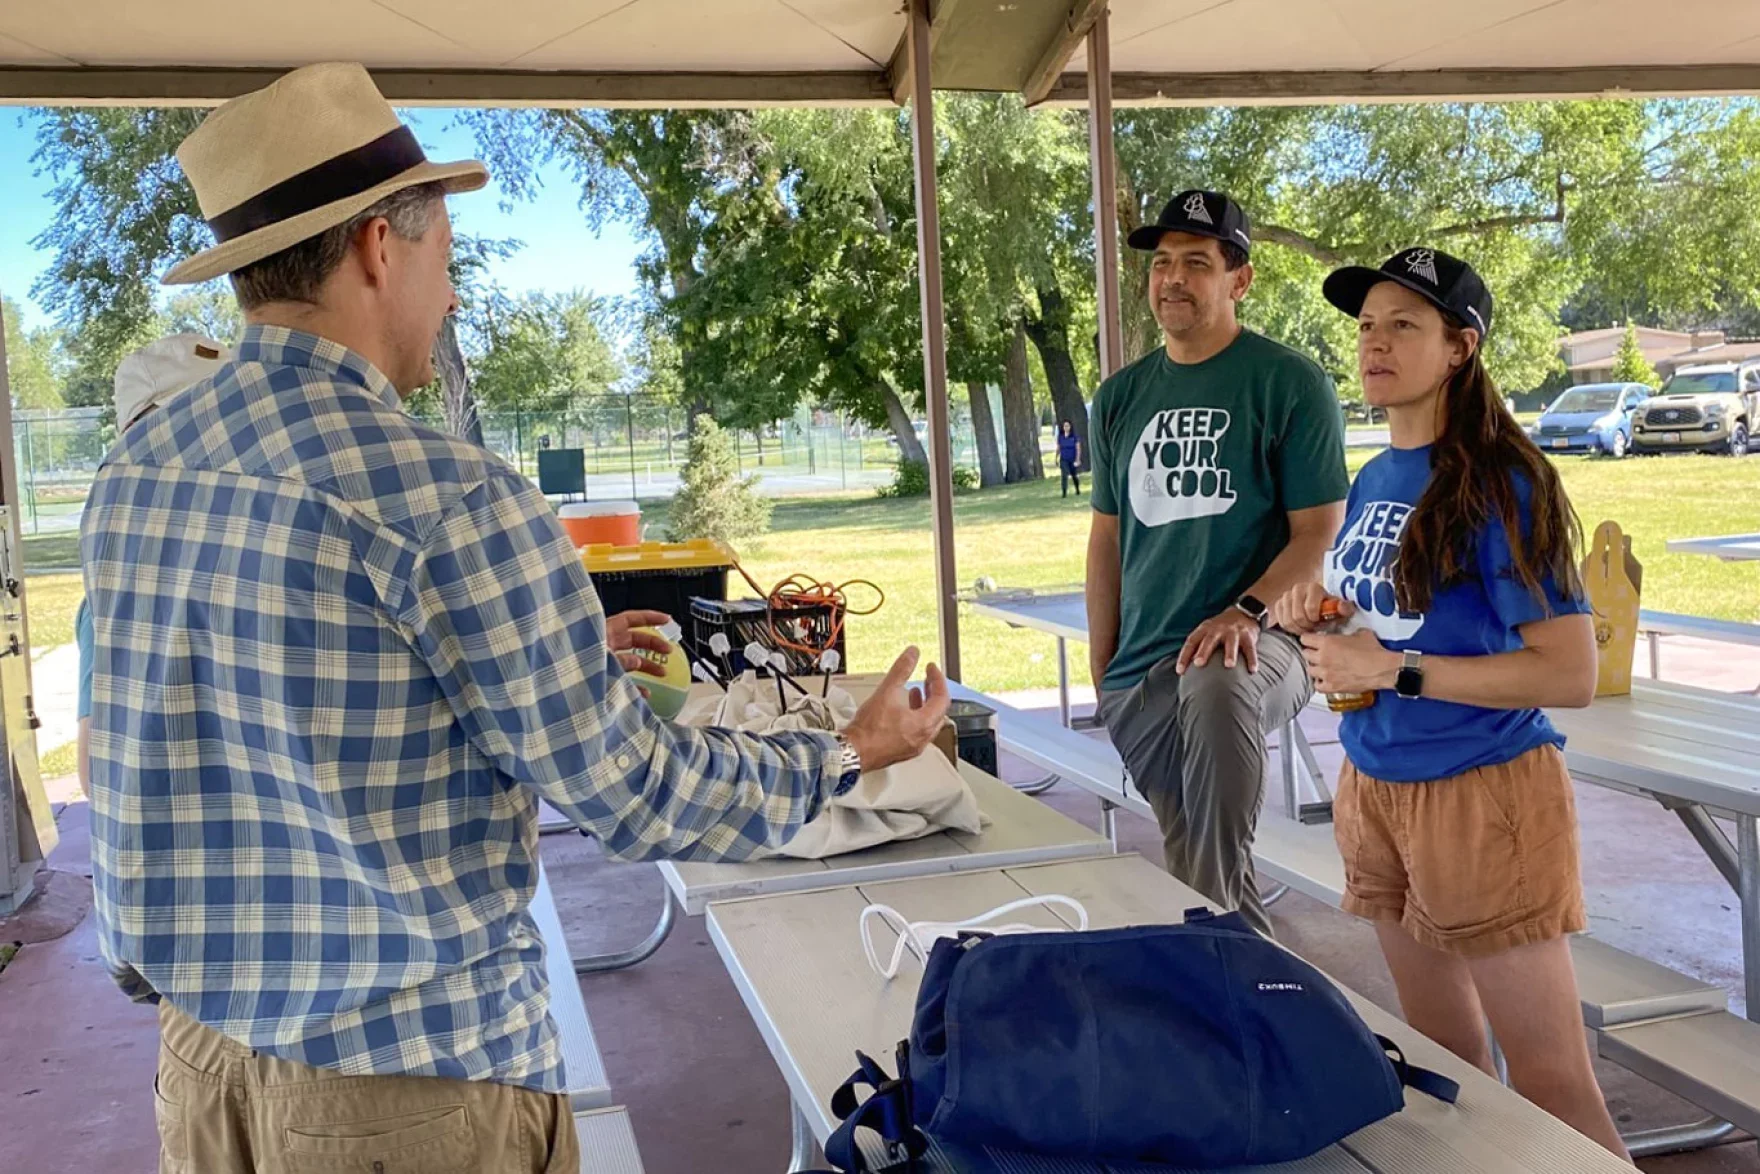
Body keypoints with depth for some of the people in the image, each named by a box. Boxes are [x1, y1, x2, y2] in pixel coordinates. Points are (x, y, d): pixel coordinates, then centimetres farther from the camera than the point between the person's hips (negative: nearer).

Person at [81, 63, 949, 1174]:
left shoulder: (136, 471, 1)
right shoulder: (449, 498, -23)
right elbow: (629, 794, -16)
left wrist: (552, 655, 21)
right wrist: (845, 755, 0)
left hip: (201, 1042, 7)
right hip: (408, 1078, -7)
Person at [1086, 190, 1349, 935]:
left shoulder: (1290, 383, -1)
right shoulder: (1122, 398, 13)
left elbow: (1318, 531, -5)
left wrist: (1245, 611, -22)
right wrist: (1101, 672, 12)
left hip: (1258, 636, -5)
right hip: (1142, 665, 6)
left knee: (1215, 689, -38)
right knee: (1184, 861, 1)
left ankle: (1233, 945, -31)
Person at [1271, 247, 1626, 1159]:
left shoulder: (1500, 483, -15)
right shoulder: (1371, 481, 7)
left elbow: (1569, 674, -20)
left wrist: (1393, 671, -22)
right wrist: (1313, 614, -2)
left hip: (1481, 797, -7)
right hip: (1376, 787, 8)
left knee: (1551, 1080, 1)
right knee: (1441, 1058, 19)